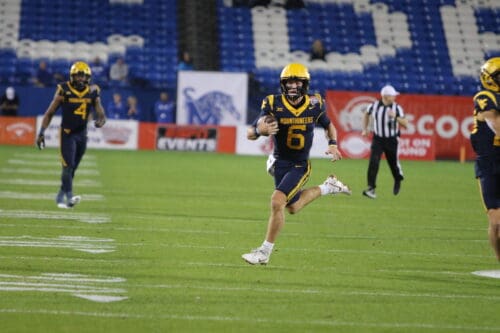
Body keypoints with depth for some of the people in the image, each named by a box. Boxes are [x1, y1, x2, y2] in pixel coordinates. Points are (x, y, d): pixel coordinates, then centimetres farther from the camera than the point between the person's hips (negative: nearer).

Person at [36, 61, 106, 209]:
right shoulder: (64, 91, -9)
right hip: (67, 134, -4)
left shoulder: (93, 92, 0)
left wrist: (100, 121, -22)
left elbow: (101, 115, 2)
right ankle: (69, 197, -17)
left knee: (72, 168, 9)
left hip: (82, 134, 4)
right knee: (68, 165, -15)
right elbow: (49, 113, -3)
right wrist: (41, 132, -8)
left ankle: (60, 196, 22)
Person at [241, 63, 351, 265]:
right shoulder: (274, 104, -14)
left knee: (277, 201, -20)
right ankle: (327, 188, 43)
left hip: (300, 165, -3)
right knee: (293, 207, 18)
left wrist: (333, 144, -10)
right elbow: (259, 126, -28)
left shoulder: (314, 105, -9)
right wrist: (265, 128, -53)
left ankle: (265, 252, -9)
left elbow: (328, 126, 9)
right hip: (280, 162, 3)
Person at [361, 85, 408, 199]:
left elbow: (405, 124, -13)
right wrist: (365, 129, 7)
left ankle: (397, 182, 41)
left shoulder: (397, 108, -10)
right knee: (373, 162, -16)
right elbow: (366, 115, 16)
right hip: (378, 139, 0)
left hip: (392, 140, 0)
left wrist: (395, 116, -28)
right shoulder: (374, 106, -6)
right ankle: (371, 188, -14)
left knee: (394, 163, 9)